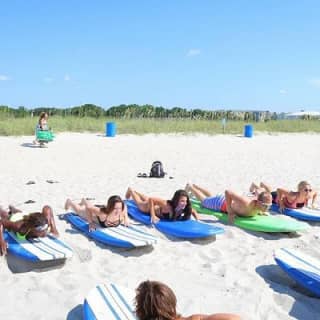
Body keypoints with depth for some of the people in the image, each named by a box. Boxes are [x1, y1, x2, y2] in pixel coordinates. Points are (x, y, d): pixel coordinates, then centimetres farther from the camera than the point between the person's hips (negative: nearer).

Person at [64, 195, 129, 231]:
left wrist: (126, 217, -23)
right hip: (95, 215, -3)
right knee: (78, 210, 32)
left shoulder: (122, 213, -40)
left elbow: (124, 206, -17)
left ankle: (83, 202, 71)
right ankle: (69, 201, 63)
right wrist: (91, 222, -36)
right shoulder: (102, 212, -52)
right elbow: (89, 207, -38)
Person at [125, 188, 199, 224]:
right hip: (153, 209, -5)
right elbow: (150, 199, -42)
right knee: (139, 203, 31)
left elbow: (193, 211, -10)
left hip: (160, 207, 5)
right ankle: (131, 191, 59)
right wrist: (153, 216, -42)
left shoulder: (186, 208, -33)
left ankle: (135, 192, 66)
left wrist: (197, 219, -28)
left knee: (147, 200, 38)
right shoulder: (167, 205, -49)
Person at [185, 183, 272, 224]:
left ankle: (194, 186, 58)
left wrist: (260, 212, -16)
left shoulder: (264, 203, -27)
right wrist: (230, 212, -39)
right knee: (204, 200, 24)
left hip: (234, 202, 7)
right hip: (223, 203, -7)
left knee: (210, 197, 34)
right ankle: (190, 187, 49)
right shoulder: (246, 203, -49)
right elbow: (227, 192, -44)